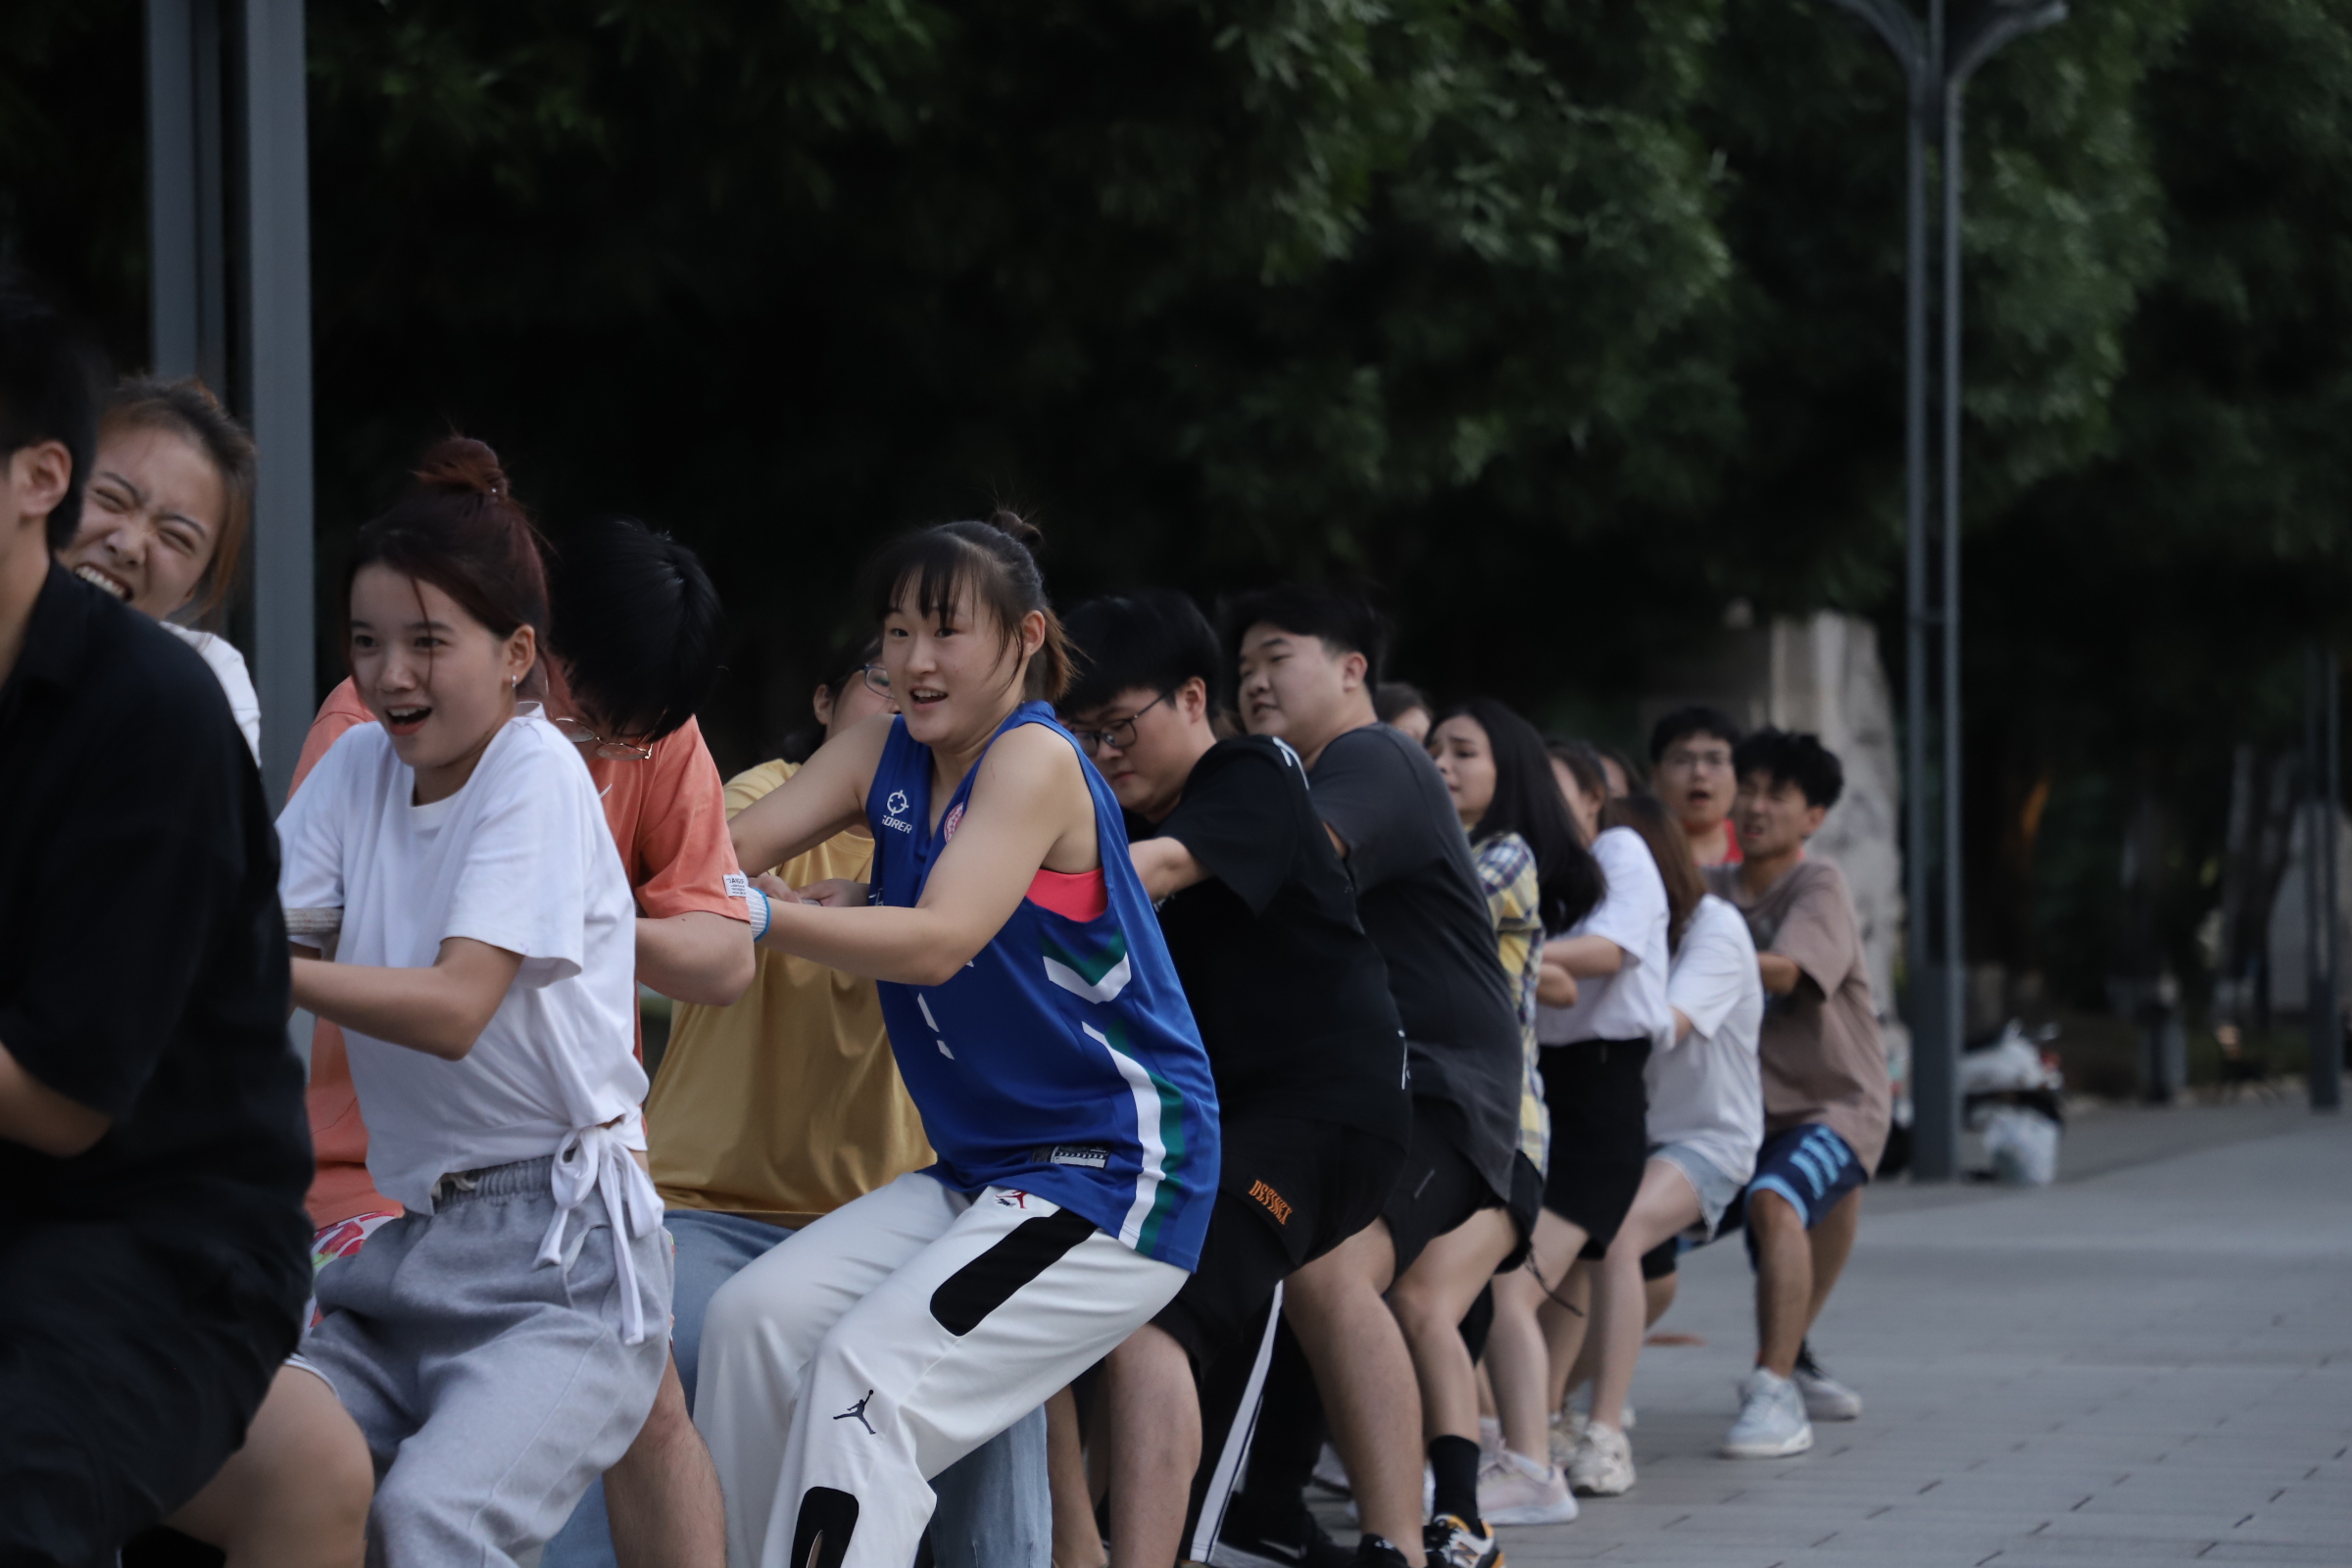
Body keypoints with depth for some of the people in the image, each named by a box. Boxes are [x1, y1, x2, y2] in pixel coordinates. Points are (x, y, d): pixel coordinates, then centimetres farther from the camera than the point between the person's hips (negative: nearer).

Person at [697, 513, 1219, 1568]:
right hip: (983, 1168, 8)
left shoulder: (1036, 761, -15)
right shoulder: (885, 752, 8)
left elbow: (938, 943, -27)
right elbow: (730, 843, -4)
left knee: (871, 1372, -21)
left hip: (1116, 1175, -8)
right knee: (755, 1320, -6)